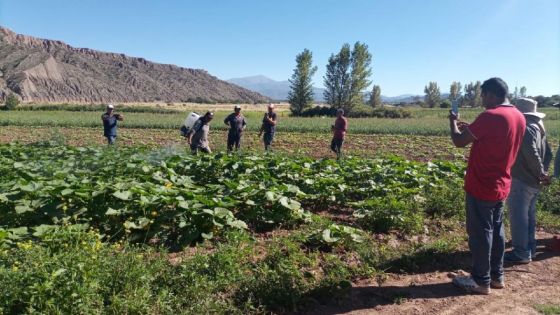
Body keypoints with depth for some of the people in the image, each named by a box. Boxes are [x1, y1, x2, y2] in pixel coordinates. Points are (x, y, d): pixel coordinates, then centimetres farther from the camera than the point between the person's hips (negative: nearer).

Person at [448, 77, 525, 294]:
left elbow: (459, 142, -14)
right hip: (501, 186, 9)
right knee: (496, 230, 17)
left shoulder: (490, 116, -21)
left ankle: (481, 281, 14)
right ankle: (496, 275, 28)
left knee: (480, 233, 2)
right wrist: (471, 129, 17)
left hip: (481, 187, -8)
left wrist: (453, 121, 3)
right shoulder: (519, 117, 8)